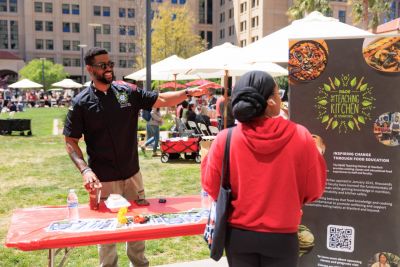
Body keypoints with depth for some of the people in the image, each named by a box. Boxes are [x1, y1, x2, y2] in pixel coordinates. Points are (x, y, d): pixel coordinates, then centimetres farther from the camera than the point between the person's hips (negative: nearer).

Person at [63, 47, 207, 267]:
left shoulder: (128, 92, 1)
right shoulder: (81, 103, -8)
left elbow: (161, 100, 1)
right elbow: (70, 142, -8)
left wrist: (188, 92, -13)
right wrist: (85, 170, -22)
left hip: (132, 174, 4)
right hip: (104, 180, -4)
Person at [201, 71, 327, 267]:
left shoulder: (225, 139, -14)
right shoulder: (300, 137, -15)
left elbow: (212, 188, -3)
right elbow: (314, 191, -4)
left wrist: (207, 157, 12)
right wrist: (317, 155, 11)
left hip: (238, 234, 1)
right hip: (281, 236, -1)